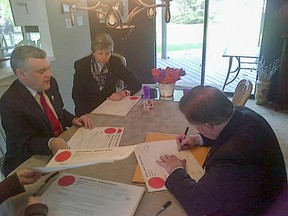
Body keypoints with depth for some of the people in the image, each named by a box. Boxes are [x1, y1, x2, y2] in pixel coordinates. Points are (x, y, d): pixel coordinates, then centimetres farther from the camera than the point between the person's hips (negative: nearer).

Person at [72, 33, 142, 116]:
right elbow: (77, 95, -3)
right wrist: (86, 116, -18)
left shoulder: (116, 62, -5)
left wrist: (123, 93, -21)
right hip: (88, 110, -1)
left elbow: (136, 83, -2)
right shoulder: (81, 66, -6)